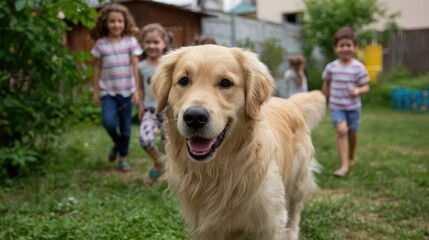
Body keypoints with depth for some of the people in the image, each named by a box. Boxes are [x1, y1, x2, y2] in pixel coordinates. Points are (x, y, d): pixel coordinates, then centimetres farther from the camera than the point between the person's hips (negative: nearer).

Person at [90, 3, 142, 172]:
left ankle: (123, 158, 24)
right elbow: (97, 68, 6)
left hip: (126, 91, 0)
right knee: (109, 122, -18)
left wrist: (137, 90, -5)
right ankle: (117, 143, 14)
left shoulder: (131, 41, -1)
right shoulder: (100, 43, 1)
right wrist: (96, 91, 5)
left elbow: (135, 67, -1)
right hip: (108, 91, 0)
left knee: (125, 126, 7)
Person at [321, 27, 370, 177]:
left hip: (353, 106, 0)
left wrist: (358, 91, -28)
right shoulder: (331, 67, -5)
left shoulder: (358, 67, -11)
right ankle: (344, 165, -18)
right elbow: (326, 83, 13)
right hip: (336, 106, 0)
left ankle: (351, 157, 43)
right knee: (342, 131, -19)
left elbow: (366, 87, -7)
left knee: (352, 133, 14)